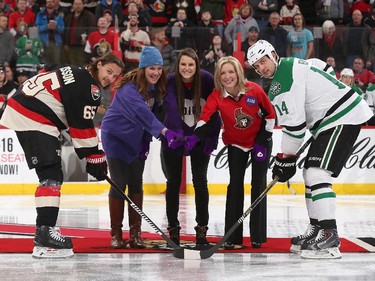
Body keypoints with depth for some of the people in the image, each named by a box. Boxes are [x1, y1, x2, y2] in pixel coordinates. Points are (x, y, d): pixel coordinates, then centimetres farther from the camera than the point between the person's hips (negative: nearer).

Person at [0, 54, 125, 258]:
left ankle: (45, 232, 22)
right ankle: (45, 235, -24)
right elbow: (83, 126, -13)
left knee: (50, 175, 16)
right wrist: (95, 158, -6)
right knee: (52, 176, -15)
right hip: (34, 119, -10)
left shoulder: (77, 74, 21)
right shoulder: (89, 86, -10)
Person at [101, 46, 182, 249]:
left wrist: (146, 140, -7)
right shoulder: (130, 87, -28)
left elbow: (151, 112, 4)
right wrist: (164, 131, -55)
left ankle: (135, 233, 11)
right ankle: (116, 234, 6)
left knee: (136, 184, 4)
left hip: (136, 139, 6)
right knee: (119, 184, -5)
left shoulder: (156, 87, -5)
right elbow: (142, 112, -43)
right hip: (116, 136, -6)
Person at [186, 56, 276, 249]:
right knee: (235, 185, -5)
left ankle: (258, 235, 7)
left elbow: (270, 114, -9)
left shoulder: (254, 90, -20)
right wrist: (195, 137, -50)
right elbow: (205, 117, -31)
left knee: (258, 185, -2)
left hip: (260, 141, -1)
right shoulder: (217, 96, -17)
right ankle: (233, 237, -2)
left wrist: (262, 142, -11)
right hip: (235, 144, 1)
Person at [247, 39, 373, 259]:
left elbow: (295, 122, -18)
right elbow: (290, 122, 20)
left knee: (317, 174, -18)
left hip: (344, 117, -11)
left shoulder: (290, 70, -16)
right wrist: (287, 159, 13)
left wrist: (286, 158, -11)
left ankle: (329, 237, -20)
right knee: (310, 173, 16)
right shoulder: (276, 86, 17)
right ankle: (316, 230, 25)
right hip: (329, 120, 11)